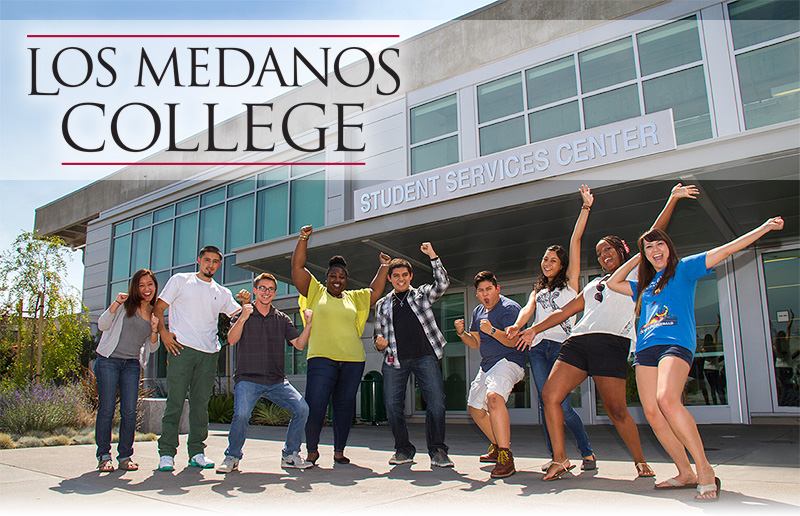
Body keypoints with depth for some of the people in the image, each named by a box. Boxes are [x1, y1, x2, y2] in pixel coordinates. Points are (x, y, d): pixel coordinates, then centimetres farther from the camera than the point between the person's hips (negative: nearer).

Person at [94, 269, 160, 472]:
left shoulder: (155, 313, 14)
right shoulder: (125, 305, 3)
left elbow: (152, 348, 15)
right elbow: (102, 325, -3)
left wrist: (154, 330, -5)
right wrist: (115, 304, -15)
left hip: (132, 364, 3)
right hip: (109, 360, -3)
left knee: (129, 412, -4)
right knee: (106, 409, -4)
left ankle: (125, 456, 8)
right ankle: (104, 456, 8)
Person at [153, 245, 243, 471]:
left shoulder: (222, 293, 18)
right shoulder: (180, 280, 10)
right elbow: (158, 307, 7)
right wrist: (163, 332, -7)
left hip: (209, 353, 3)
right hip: (181, 348, -3)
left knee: (201, 403, 5)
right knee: (175, 402, -4)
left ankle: (197, 452, 12)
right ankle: (166, 453, 3)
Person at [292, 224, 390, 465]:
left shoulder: (354, 298, 19)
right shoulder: (316, 292, 11)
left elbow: (375, 291, 28)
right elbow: (297, 267, 7)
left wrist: (383, 267, 21)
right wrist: (303, 239, 1)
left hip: (353, 360, 3)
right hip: (322, 358, -3)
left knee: (344, 406, 7)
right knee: (315, 406, -9)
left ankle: (339, 451, 18)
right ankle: (311, 450, 10)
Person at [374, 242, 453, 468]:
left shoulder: (422, 294, 15)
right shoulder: (382, 304, 20)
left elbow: (442, 283, -1)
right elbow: (379, 334, 22)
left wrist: (432, 256, -8)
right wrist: (379, 343, -2)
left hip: (425, 356, -2)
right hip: (394, 360, 2)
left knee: (436, 402, -12)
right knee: (392, 405, -4)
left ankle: (437, 450, -2)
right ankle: (403, 449, 12)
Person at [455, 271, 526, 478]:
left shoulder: (509, 307, -11)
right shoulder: (478, 311, 15)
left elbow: (512, 341, -21)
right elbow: (475, 343, 16)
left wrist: (492, 331, -37)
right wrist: (461, 333, -3)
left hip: (509, 362, -10)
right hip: (487, 365, 10)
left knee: (494, 397, -34)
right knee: (475, 407, 19)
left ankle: (506, 458, -32)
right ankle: (497, 446, 39)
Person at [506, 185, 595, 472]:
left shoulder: (569, 282, 15)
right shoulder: (538, 291, 26)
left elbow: (575, 240, 9)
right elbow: (528, 309, 5)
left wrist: (585, 208, 6)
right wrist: (518, 325, -17)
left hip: (561, 344, -4)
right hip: (537, 348, 4)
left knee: (562, 404, -11)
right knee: (546, 403, -4)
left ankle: (587, 453, 6)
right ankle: (556, 456, 5)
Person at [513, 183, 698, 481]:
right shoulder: (593, 285, 30)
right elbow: (565, 311, 31)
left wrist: (672, 199, 4)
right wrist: (534, 330, 27)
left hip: (611, 344, -6)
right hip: (577, 341, 6)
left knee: (616, 410, -8)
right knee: (550, 395, -7)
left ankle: (640, 461, 15)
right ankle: (560, 460, 1)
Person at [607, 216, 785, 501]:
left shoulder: (684, 269, 14)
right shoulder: (643, 285, 28)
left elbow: (725, 250, 8)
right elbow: (612, 282, 32)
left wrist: (765, 227, 1)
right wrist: (637, 258, 30)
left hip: (675, 343, -6)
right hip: (645, 348, 6)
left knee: (667, 400, -29)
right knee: (652, 412, -6)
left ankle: (705, 470, -19)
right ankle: (686, 472, 6)